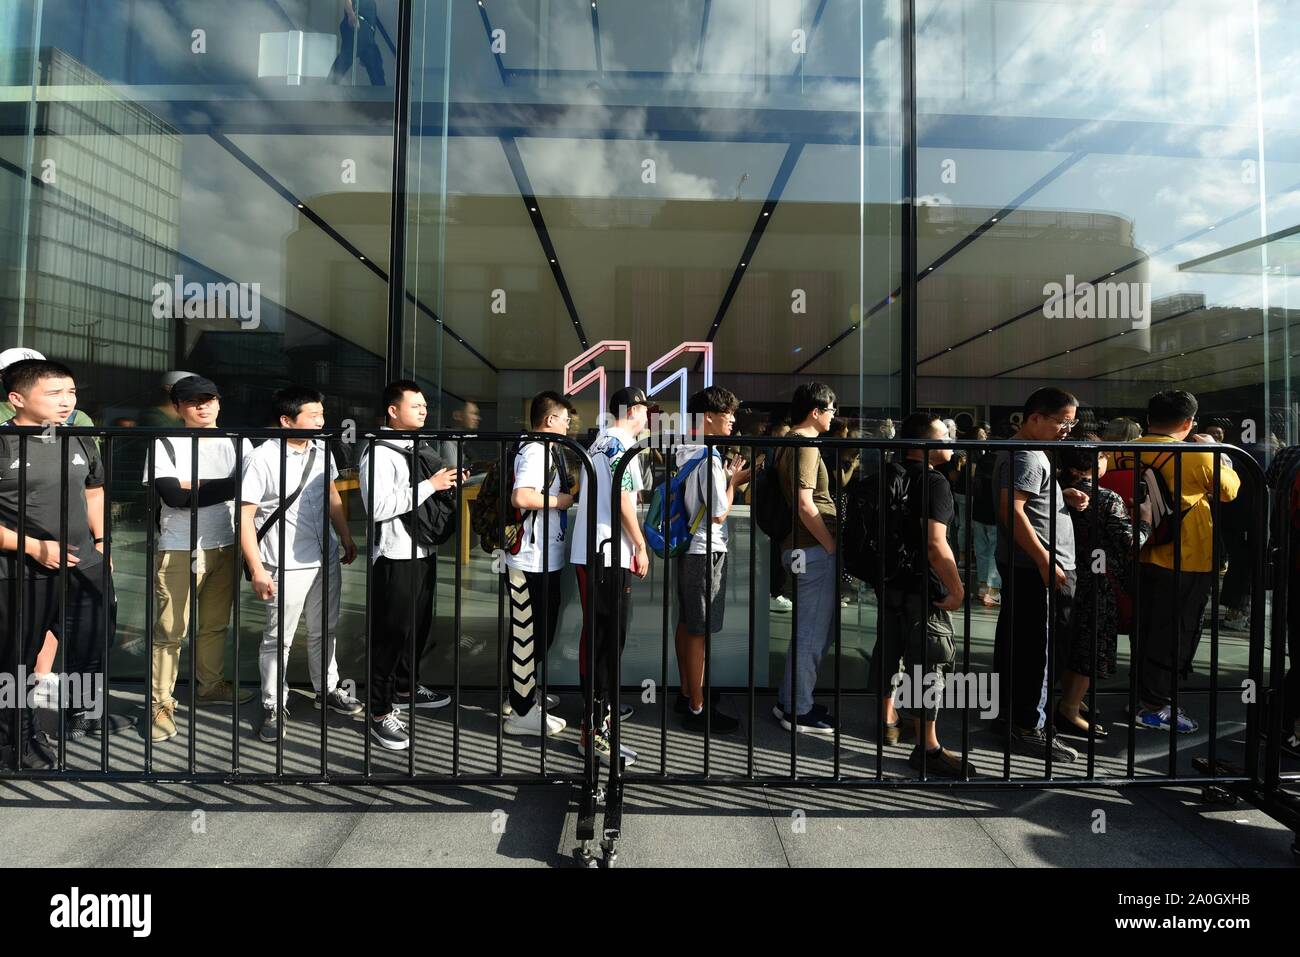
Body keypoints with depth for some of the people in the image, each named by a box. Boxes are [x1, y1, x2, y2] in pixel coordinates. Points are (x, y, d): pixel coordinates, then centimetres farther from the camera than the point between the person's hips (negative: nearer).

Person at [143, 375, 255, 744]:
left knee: (216, 624, 15)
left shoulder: (237, 442, 6)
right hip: (180, 550, -3)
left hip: (225, 547, 4)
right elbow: (174, 496, -15)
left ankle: (210, 685, 31)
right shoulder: (165, 444, -3)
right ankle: (160, 703, 13)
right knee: (170, 631, 1)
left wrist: (193, 486, -10)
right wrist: (228, 485, -14)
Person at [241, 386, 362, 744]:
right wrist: (258, 570, -15)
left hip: (327, 559, 6)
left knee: (324, 630, 19)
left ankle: (327, 689, 36)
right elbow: (246, 517, -13)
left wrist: (346, 538, 17)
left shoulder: (322, 450, 2)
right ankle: (274, 706, 25)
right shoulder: (263, 458, -15)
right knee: (278, 639, 8)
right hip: (286, 566, -5)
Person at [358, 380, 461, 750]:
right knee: (391, 632, 0)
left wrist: (452, 482, 4)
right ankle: (380, 712, 14)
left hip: (424, 551, 9)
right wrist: (430, 485, -22)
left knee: (419, 626, 20)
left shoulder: (424, 448, 11)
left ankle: (406, 689, 39)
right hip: (395, 557, -8)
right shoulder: (379, 452, -14)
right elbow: (379, 507, -26)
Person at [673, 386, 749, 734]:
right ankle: (696, 709, 8)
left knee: (686, 624, 16)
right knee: (699, 631, -2)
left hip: (688, 548, 10)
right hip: (706, 551, -10)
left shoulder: (686, 452, 10)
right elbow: (719, 513, -17)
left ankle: (686, 695, 29)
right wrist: (733, 481, -4)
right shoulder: (709, 458, -18)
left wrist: (729, 477, 11)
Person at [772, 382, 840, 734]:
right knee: (812, 633, -1)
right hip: (813, 549, -10)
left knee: (816, 629, 18)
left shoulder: (791, 442, 17)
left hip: (809, 547, 10)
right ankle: (797, 712, 12)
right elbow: (805, 505, -23)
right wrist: (832, 546, -16)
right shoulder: (805, 446, -15)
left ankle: (792, 701, 28)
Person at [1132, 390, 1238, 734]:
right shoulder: (1197, 455, -14)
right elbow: (1229, 490, 1)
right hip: (1187, 561, -5)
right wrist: (1217, 453, 14)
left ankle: (1143, 693, 28)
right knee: (1176, 634, 5)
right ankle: (1156, 706, 10)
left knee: (1147, 628, 17)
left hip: (1144, 555, 5)